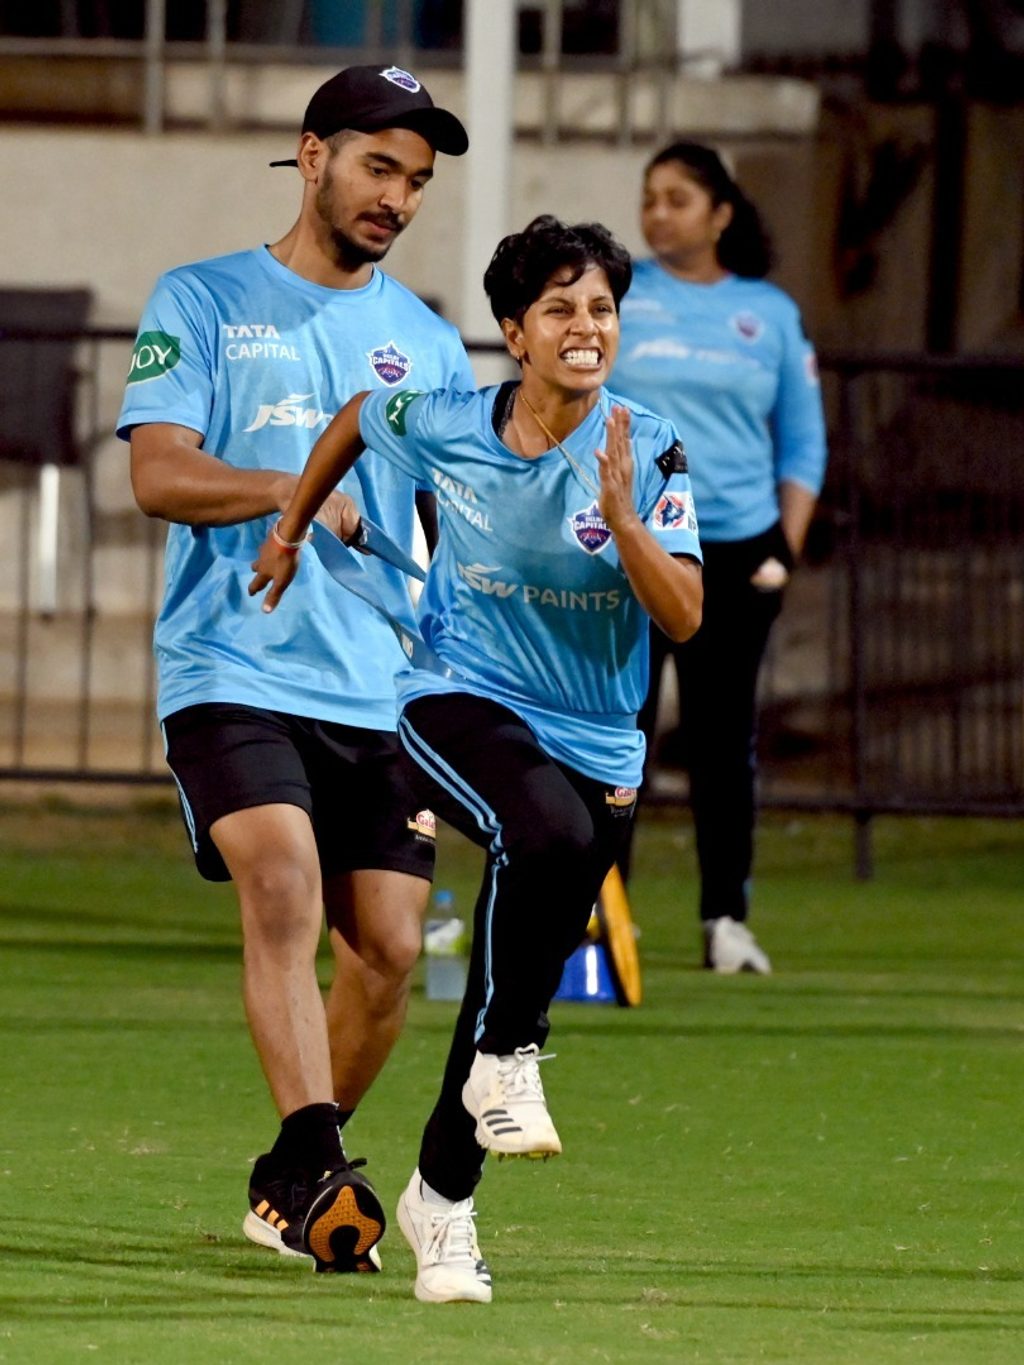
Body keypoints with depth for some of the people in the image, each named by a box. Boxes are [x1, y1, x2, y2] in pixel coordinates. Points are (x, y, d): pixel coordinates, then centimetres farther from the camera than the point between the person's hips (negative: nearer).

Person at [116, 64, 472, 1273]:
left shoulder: (426, 344, 16)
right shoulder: (201, 303, 5)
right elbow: (159, 475, -6)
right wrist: (289, 490, -21)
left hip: (383, 695, 4)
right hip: (233, 675, -4)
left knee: (387, 949, -2)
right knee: (285, 889, -25)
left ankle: (291, 1185, 18)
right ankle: (315, 1160, -34)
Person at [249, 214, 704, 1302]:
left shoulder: (647, 451, -9)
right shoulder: (446, 427, -8)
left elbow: (684, 617, -15)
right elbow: (355, 418, 16)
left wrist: (622, 518, -30)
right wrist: (289, 532, 24)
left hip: (595, 742, 2)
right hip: (460, 703, -2)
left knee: (528, 971, 6)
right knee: (548, 833, -36)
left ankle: (441, 1192, 26)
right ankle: (506, 1057, -17)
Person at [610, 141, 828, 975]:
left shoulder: (770, 313, 10)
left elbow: (803, 444, 12)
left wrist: (786, 548, 2)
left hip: (735, 554, 2)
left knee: (725, 740, 3)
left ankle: (727, 919, 8)